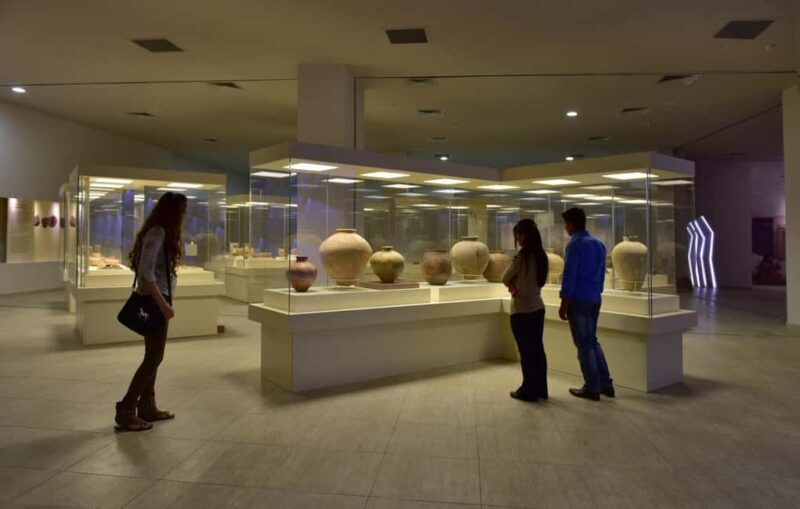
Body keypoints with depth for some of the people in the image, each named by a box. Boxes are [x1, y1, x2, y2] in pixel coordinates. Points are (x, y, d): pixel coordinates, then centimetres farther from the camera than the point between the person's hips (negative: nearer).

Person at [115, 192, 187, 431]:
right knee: (154, 357, -3)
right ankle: (125, 411, 7)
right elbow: (146, 272, -23)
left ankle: (147, 406, 24)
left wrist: (164, 302, 13)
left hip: (157, 299, 10)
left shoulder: (163, 232, 12)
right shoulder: (157, 232, -16)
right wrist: (163, 303, -21)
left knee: (153, 356, 14)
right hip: (154, 300, -10)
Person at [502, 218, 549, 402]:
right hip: (537, 307, 7)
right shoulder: (540, 255, 5)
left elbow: (505, 279, -8)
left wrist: (513, 284, 12)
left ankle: (528, 391, 13)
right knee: (537, 349, 14)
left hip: (522, 309, -7)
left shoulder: (522, 255, -17)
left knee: (526, 352, 3)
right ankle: (540, 389, 23)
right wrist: (517, 284, 4)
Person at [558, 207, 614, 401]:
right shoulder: (599, 244, 11)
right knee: (592, 341, 18)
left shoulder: (574, 244, -13)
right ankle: (605, 384, 18)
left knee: (583, 344, 2)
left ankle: (592, 388, 9)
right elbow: (601, 274, 15)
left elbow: (569, 276, -16)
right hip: (595, 299, 8)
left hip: (578, 300, -8)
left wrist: (564, 304, -12)